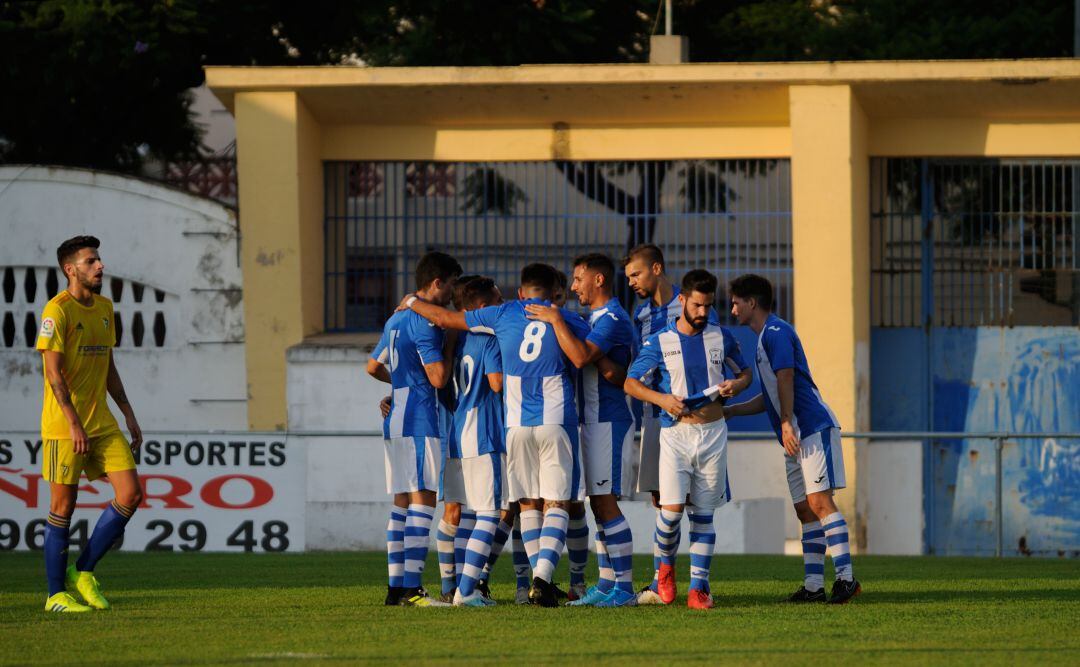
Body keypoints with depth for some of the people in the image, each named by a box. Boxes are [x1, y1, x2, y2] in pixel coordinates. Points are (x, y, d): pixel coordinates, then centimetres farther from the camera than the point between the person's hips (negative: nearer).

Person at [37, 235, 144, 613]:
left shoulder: (105, 308, 13)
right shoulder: (57, 310, -11)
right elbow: (54, 372, -16)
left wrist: (128, 415, 16)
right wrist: (74, 424, -21)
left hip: (102, 422, 7)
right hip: (63, 424, -7)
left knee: (130, 494, -2)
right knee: (63, 506, -2)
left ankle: (83, 572, 10)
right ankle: (56, 594, 7)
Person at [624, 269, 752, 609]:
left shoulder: (721, 338, 6)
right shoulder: (660, 342, -1)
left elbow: (745, 372, 19)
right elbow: (631, 382, 3)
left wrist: (737, 384, -5)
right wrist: (661, 399, -14)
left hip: (713, 432, 2)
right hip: (676, 432, -2)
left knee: (703, 513, 2)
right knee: (672, 508, -14)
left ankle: (698, 586, 5)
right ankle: (665, 563, 14)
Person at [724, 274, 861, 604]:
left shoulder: (776, 332, -6)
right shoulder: (766, 337, 24)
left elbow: (786, 380, -17)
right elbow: (771, 398, 31)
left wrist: (786, 423, -22)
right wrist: (729, 411, 33)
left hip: (814, 428, -10)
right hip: (797, 437, 10)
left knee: (819, 502, -16)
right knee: (805, 510, 6)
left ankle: (846, 577, -21)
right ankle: (813, 585, 5)